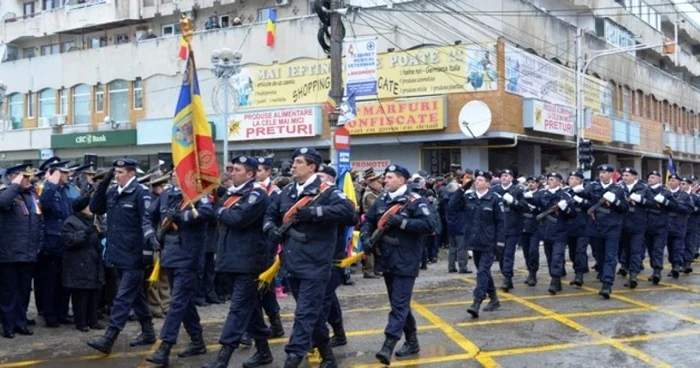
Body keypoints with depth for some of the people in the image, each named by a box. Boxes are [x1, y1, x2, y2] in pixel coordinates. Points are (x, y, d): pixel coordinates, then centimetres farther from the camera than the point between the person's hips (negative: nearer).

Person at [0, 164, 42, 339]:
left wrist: (39, 245, 12)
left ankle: (21, 322, 23)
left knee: (24, 290, 13)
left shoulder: (33, 196, 13)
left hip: (28, 253, 6)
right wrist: (15, 185, -21)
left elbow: (40, 222, 19)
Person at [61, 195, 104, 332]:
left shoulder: (93, 220, 18)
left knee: (94, 294, 9)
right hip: (79, 266, -7)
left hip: (93, 264, 8)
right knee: (80, 295, -3)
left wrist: (100, 234, 8)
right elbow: (69, 240, -22)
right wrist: (86, 232, -25)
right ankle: (81, 323, 4)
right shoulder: (71, 222, -8)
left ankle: (92, 321, 17)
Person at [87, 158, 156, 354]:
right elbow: (94, 208, 8)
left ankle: (108, 339, -5)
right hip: (118, 254, 8)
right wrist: (103, 184, -2)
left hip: (133, 256, -8)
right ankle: (148, 332, 27)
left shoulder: (140, 194, -12)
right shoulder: (112, 192, 9)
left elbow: (148, 222, -16)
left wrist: (147, 252, -21)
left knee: (123, 297, -5)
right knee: (136, 295, 16)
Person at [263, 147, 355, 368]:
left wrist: (314, 212, -24)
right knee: (310, 311, 17)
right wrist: (271, 229, 2)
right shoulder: (287, 192, 13)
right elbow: (270, 214, 24)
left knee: (305, 313, -7)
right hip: (292, 263, 7)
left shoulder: (326, 191, -8)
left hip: (315, 265, -7)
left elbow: (348, 210, -23)